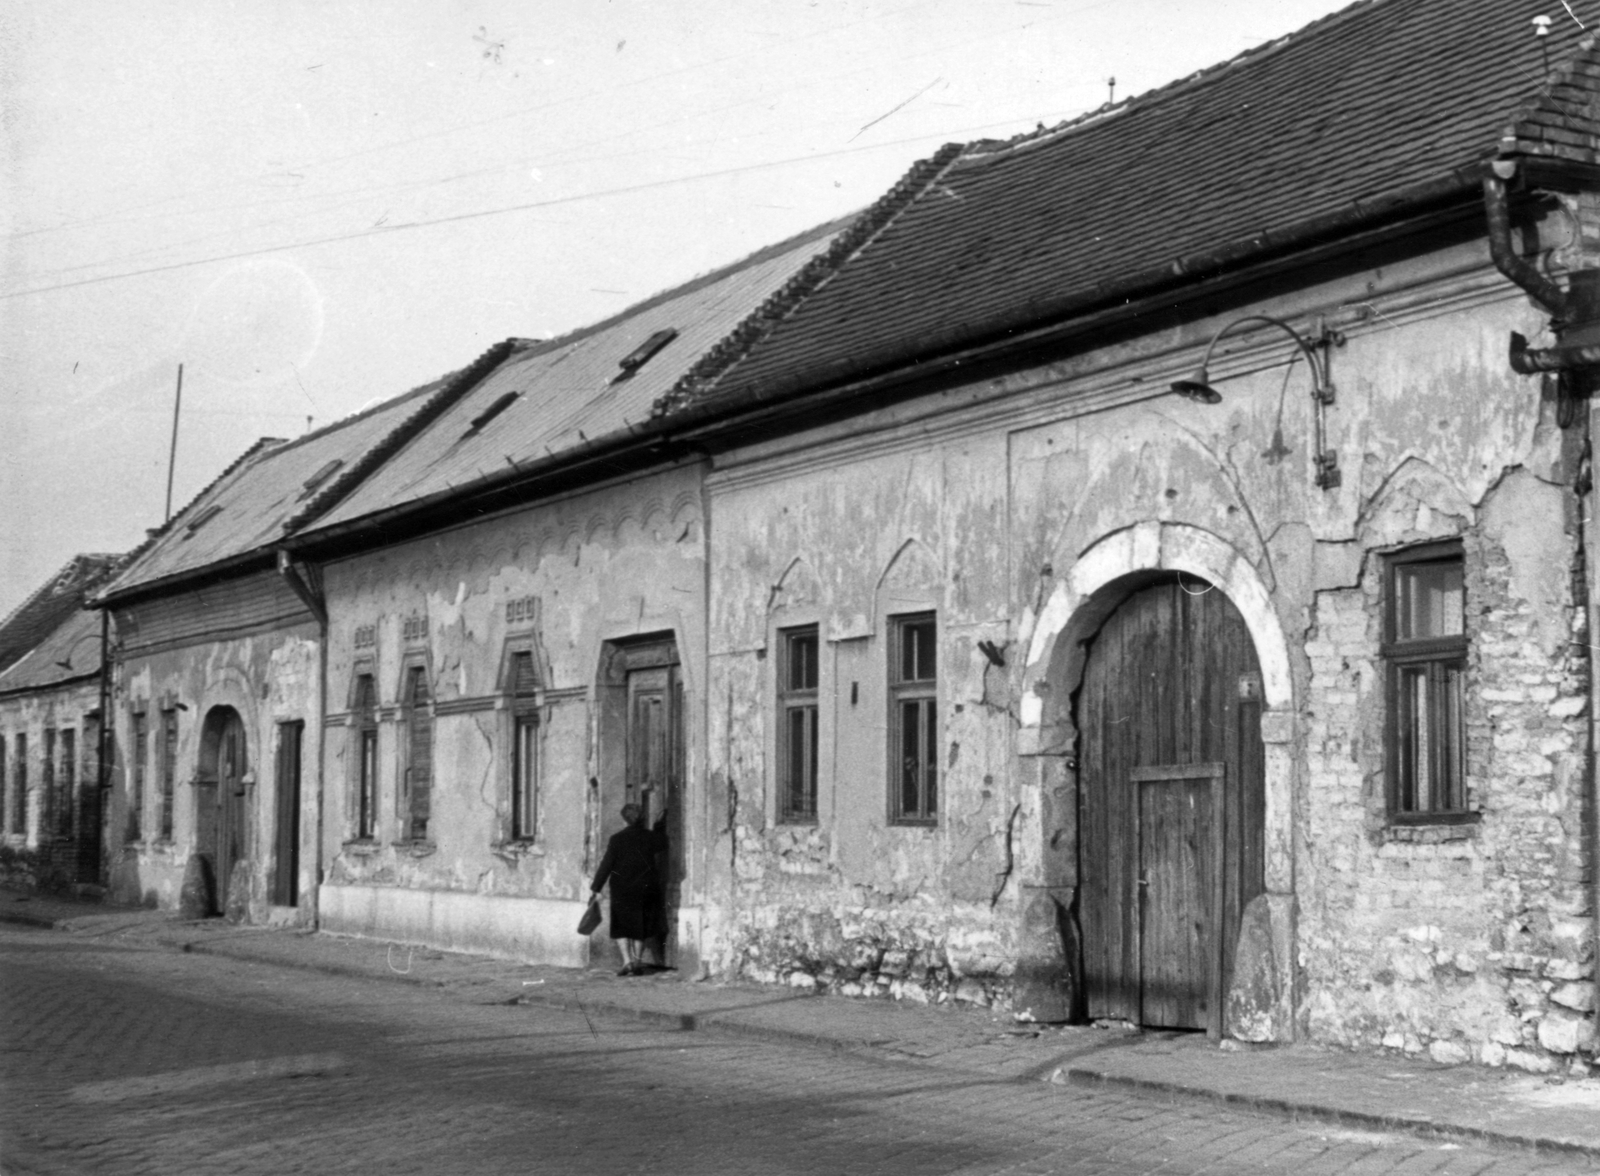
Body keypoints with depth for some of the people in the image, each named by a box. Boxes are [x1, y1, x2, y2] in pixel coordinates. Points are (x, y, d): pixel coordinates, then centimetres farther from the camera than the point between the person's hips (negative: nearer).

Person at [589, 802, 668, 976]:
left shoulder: (617, 839, -10)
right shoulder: (649, 836, -4)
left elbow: (606, 865, -10)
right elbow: (662, 846, 19)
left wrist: (596, 888, -4)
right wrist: (660, 825, 26)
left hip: (623, 890, -2)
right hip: (646, 888, 2)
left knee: (623, 927, 6)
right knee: (641, 927, 15)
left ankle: (627, 961, -9)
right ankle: (638, 962, 15)